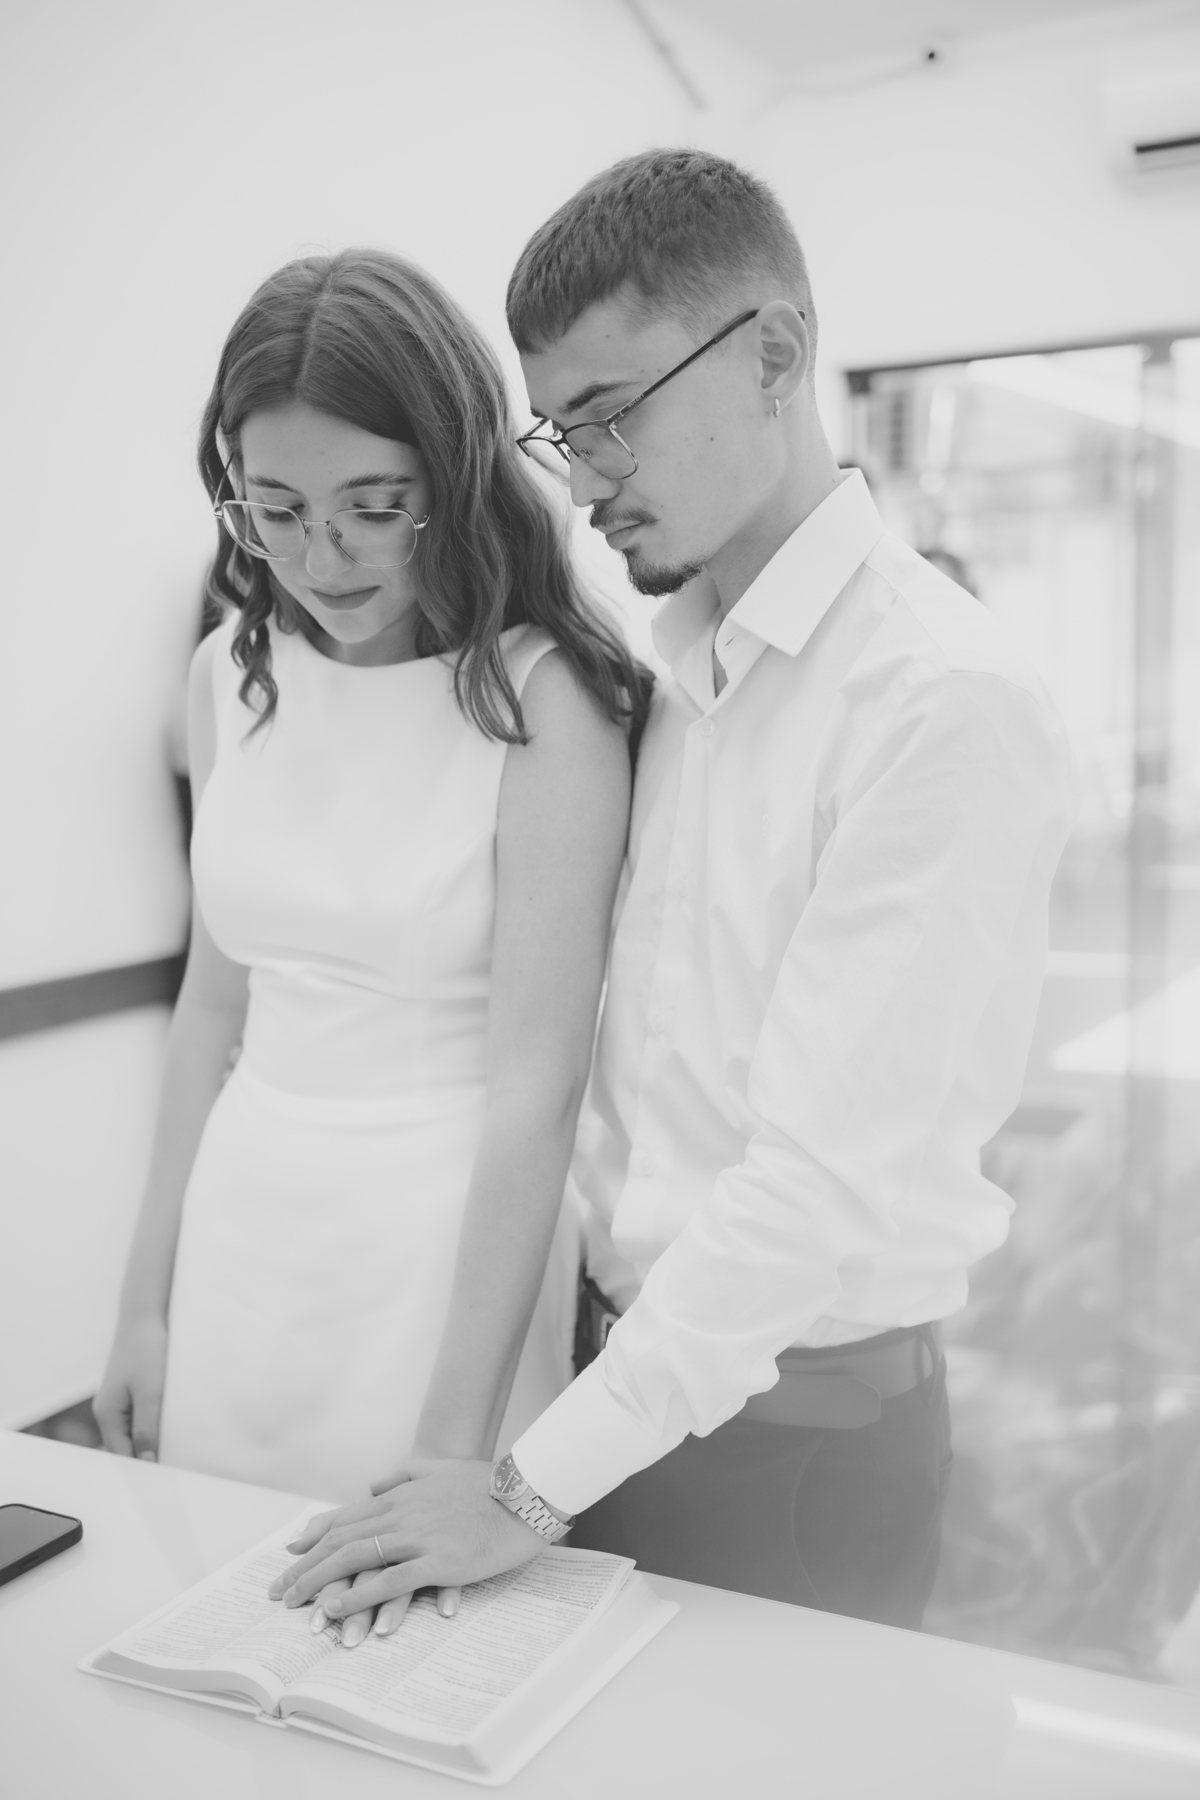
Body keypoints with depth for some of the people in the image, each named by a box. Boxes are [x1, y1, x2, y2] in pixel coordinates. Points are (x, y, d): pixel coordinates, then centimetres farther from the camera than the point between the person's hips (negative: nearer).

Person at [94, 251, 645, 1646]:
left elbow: (534, 1087, -18)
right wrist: (146, 1300, 11)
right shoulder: (232, 676, 1)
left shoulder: (539, 698, -16)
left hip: (456, 1245, -5)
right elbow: (215, 1003, 8)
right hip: (243, 1233, 5)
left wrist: (456, 1452, -17)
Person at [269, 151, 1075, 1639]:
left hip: (794, 1420, -6)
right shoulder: (669, 668, 5)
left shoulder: (942, 699, -20)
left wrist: (535, 1486, -19)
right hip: (621, 1349, 7)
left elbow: (831, 1171, -23)